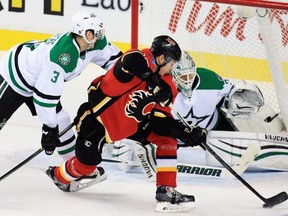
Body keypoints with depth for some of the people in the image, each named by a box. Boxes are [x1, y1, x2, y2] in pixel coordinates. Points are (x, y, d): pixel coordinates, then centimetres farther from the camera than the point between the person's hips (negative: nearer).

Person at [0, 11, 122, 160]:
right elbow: (45, 95, -36)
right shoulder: (62, 56, -39)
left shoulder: (92, 44, -14)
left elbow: (111, 56, 6)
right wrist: (49, 127, -30)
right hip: (14, 74, -9)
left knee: (60, 119, 7)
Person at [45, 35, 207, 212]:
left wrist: (185, 133, -17)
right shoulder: (137, 59, -28)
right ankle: (58, 175, 43)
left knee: (168, 136, -10)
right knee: (86, 164, 7)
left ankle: (166, 192, -10)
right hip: (98, 118, -7)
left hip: (132, 121, 7)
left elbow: (161, 116, -6)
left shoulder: (166, 84, -6)